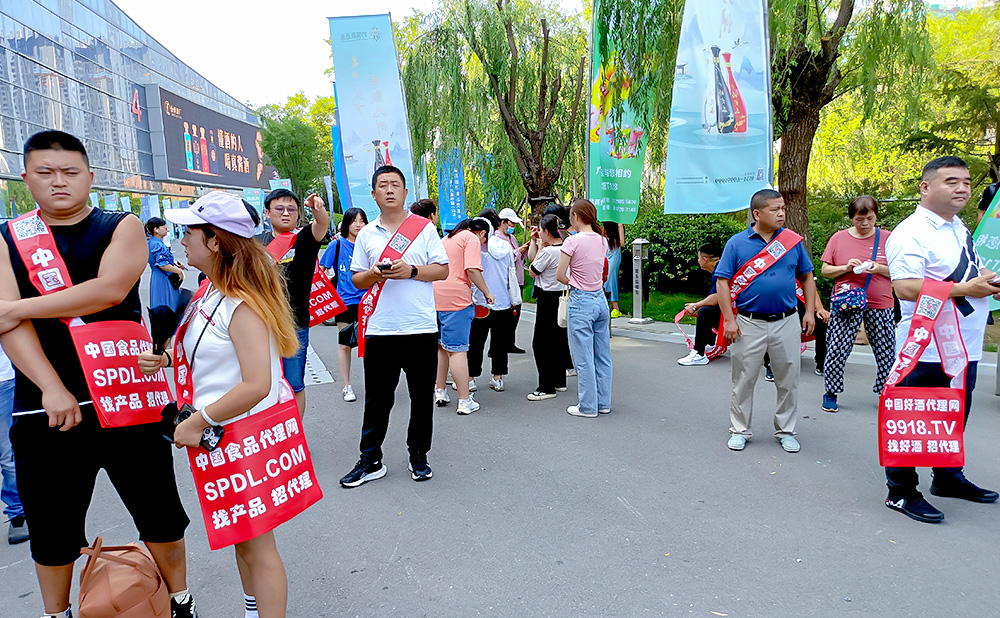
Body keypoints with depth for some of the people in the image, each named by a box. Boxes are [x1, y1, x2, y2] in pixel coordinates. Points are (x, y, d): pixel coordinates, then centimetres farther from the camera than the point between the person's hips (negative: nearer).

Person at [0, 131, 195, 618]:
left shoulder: (122, 227, 2)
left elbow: (111, 289, -17)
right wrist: (52, 389, -18)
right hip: (43, 408, 2)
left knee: (159, 513, 9)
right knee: (51, 526, 15)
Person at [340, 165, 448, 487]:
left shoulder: (425, 227, 4)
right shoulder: (366, 234, 11)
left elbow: (443, 270, 0)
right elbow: (357, 279, 11)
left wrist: (410, 270, -15)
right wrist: (373, 274, -11)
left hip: (421, 328, -1)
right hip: (380, 330, 2)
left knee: (422, 398, 8)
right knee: (377, 399, 7)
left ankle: (419, 455, 25)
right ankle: (370, 461, 19)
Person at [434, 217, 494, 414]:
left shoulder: (448, 238, 24)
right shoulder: (472, 239, -1)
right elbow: (472, 270, -14)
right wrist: (487, 293, -3)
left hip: (435, 296, 8)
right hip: (455, 298, -8)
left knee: (441, 346, 19)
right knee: (458, 349, -6)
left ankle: (440, 391, 27)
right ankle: (465, 401, -2)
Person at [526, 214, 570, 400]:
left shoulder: (548, 251, -21)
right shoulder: (566, 248, 7)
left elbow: (532, 271, -6)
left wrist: (540, 247, -2)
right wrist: (534, 241, 15)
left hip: (548, 299, -9)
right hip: (563, 296, 10)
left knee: (540, 343, -4)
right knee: (559, 340, 17)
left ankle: (546, 388, -2)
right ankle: (559, 381, 28)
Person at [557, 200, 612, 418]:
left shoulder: (573, 241, -14)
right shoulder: (602, 240, 6)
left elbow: (560, 275, -11)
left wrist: (572, 283, 6)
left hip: (581, 301, -7)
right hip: (601, 300, 7)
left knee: (583, 357, 3)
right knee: (602, 355, 13)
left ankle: (588, 406, 10)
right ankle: (603, 402, 22)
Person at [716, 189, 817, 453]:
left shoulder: (793, 241, 5)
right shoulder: (737, 243, -3)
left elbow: (807, 277, 13)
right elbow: (723, 282, -4)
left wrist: (810, 312, 5)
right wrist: (729, 320, -10)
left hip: (787, 322, 2)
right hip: (749, 324, -2)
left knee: (788, 381, 10)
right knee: (744, 380, 8)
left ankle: (786, 431, 26)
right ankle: (740, 430, 22)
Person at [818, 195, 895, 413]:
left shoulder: (887, 238, 5)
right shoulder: (839, 238, 4)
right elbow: (825, 270, 6)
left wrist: (880, 269, -13)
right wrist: (846, 268, -11)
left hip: (880, 305, 1)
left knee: (887, 350, 3)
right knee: (836, 350, -3)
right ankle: (831, 393, 12)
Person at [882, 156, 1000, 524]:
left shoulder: (960, 229, 15)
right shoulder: (911, 233, -16)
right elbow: (905, 288, -27)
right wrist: (967, 289, -23)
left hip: (965, 347, 9)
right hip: (927, 351, -9)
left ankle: (948, 478, 38)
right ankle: (901, 492, 13)